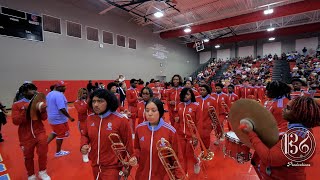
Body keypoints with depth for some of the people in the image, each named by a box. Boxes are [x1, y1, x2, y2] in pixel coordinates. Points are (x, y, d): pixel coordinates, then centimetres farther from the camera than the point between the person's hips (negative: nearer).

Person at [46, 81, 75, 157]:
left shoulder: (49, 94, 8)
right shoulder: (59, 95, -23)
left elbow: (47, 106, 17)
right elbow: (62, 109, -30)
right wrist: (69, 117, -21)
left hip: (52, 117, 9)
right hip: (59, 119, -9)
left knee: (55, 132, 29)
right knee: (61, 135, 9)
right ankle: (58, 152, 24)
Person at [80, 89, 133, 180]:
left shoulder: (121, 120, -20)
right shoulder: (90, 118, -5)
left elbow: (128, 144, -11)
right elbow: (84, 135, 13)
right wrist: (83, 145, -7)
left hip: (112, 167, -5)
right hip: (95, 165, 6)